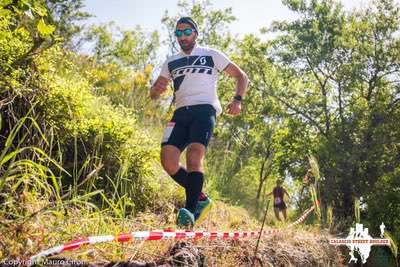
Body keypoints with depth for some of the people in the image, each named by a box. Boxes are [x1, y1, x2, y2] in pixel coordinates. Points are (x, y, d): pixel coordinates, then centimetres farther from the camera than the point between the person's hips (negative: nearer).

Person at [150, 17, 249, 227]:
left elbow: (241, 76, 14)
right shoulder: (171, 62, 24)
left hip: (204, 109, -4)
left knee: (194, 156, -27)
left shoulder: (211, 55, 14)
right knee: (168, 160, -16)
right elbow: (153, 94, 22)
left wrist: (237, 100, -4)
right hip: (181, 113, 4)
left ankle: (190, 211, -31)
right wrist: (157, 89, -4)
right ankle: (201, 199, 1)